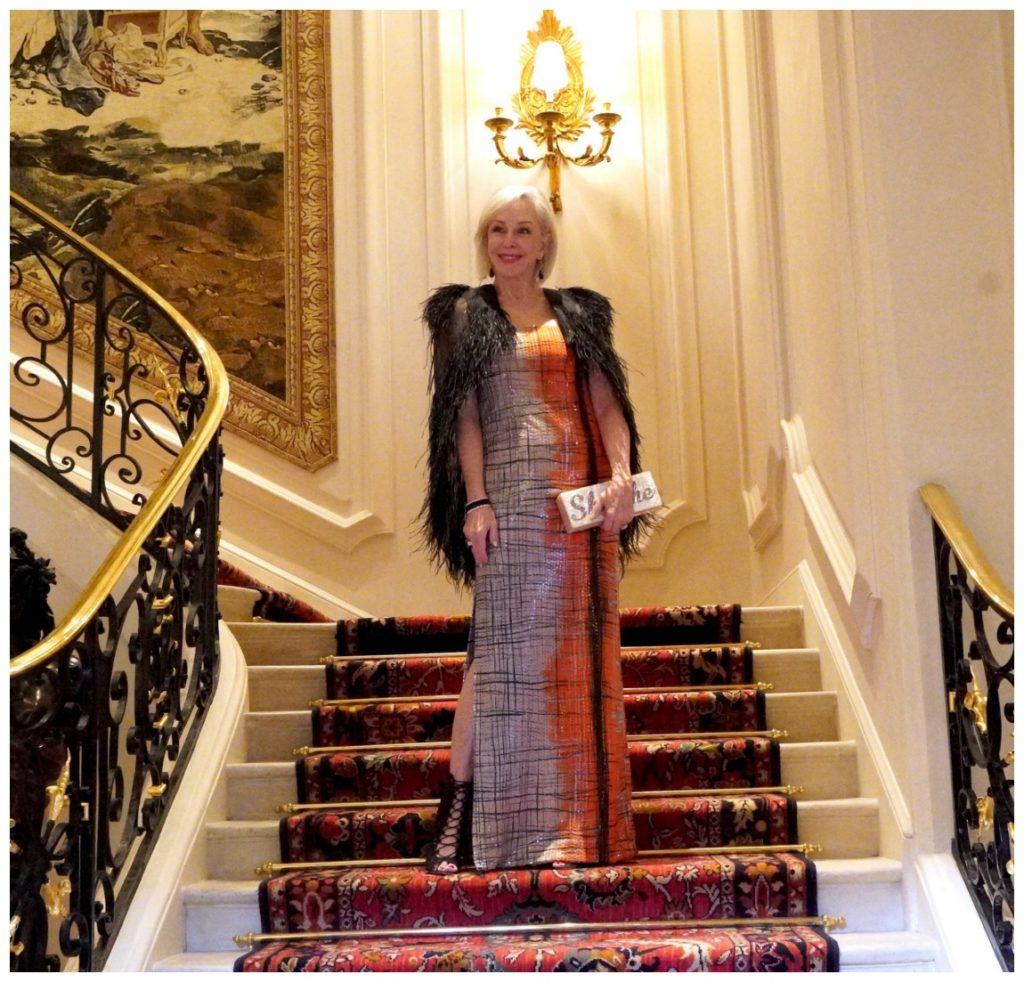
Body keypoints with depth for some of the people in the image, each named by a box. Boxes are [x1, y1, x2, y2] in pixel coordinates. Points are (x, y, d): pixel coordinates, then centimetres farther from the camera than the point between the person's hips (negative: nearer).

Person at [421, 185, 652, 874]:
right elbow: (464, 415, 1)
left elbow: (606, 402, 9)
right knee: (506, 642, -8)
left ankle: (581, 821, 10)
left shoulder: (579, 314, 17)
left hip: (585, 492, 3)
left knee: (583, 647, 3)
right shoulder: (466, 314, 10)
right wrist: (475, 501, -10)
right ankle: (461, 805, -1)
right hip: (511, 489, -3)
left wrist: (623, 474, -8)